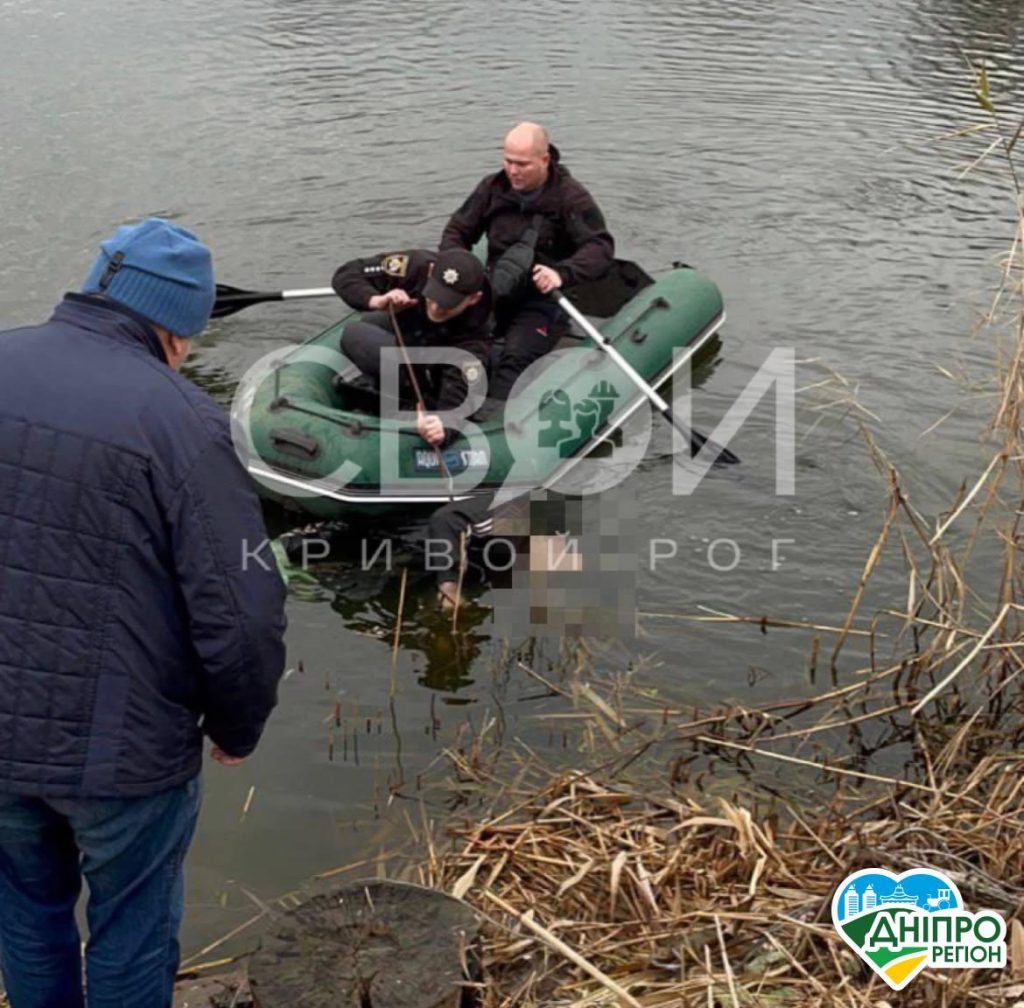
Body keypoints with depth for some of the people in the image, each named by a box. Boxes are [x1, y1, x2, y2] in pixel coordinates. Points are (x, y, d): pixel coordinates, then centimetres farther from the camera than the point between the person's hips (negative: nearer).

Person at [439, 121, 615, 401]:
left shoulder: (570, 196, -7)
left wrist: (562, 274, -35)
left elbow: (601, 246, -16)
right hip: (495, 293, 5)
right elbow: (457, 231, 15)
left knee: (515, 360, -32)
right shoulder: (493, 188, 6)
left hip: (544, 298, -5)